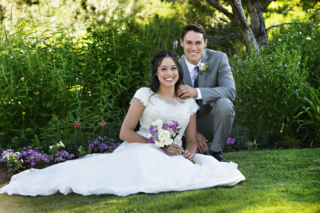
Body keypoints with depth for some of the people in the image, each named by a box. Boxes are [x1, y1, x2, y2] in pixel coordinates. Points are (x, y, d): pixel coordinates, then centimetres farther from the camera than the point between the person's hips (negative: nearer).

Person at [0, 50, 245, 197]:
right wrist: (159, 147, -14)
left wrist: (189, 152, -9)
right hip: (141, 151, -5)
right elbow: (125, 132, -3)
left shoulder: (189, 103, 15)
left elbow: (191, 140, 17)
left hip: (174, 159, 5)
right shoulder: (145, 95, 3)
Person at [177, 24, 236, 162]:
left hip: (210, 122, -1)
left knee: (224, 103, -31)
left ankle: (216, 153, -12)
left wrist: (197, 92, -35)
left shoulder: (218, 59, -10)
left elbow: (231, 91, -22)